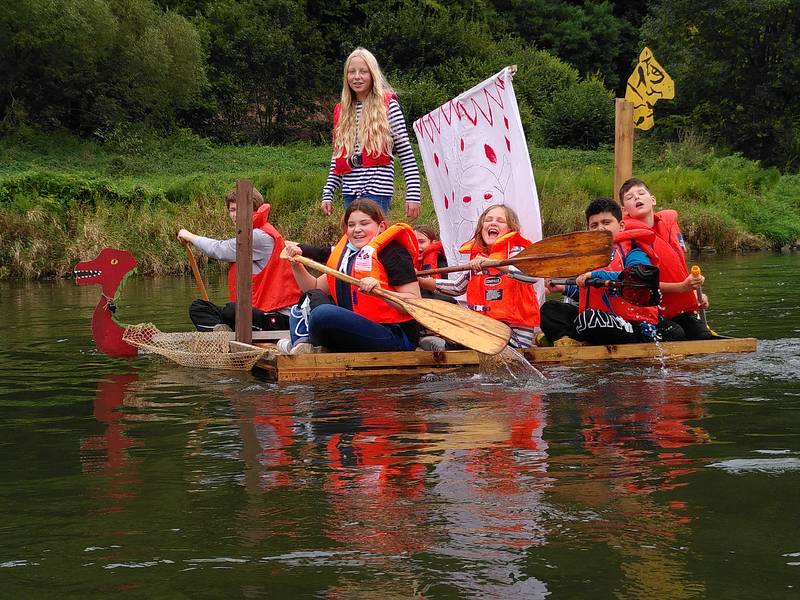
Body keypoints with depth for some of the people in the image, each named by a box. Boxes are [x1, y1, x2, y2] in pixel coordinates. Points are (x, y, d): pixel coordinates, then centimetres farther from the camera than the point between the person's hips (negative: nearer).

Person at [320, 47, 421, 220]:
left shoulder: (387, 106, -1)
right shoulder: (342, 111, 14)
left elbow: (406, 154, -2)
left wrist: (413, 195, -8)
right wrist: (327, 194, 11)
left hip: (377, 192, -5)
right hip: (350, 193, 5)